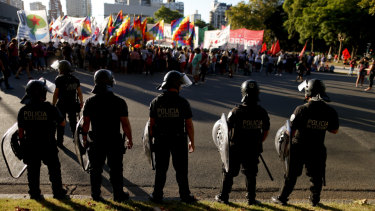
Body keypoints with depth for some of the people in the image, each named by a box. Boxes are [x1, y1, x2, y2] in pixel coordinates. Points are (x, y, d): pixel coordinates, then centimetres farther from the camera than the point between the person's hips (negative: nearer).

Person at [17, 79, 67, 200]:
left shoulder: (23, 110, -8)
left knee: (33, 171, 17)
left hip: (30, 147, 3)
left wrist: (23, 145, 13)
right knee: (54, 170, 14)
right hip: (48, 146, -3)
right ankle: (58, 192, 25)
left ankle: (34, 193, 29)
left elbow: (20, 130, 0)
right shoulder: (50, 109, -19)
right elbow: (62, 123, -7)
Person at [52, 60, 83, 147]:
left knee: (61, 123, 9)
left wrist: (53, 105, -2)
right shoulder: (75, 79, 0)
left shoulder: (59, 79, -14)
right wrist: (81, 102, 15)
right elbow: (79, 92, 4)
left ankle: (60, 141, 16)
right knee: (73, 122, 18)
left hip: (62, 105, -4)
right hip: (73, 104, 4)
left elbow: (56, 94, -12)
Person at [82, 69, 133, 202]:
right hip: (115, 142, -2)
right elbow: (125, 123, -11)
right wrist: (130, 139, 2)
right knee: (116, 169, 12)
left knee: (95, 169, 17)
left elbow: (86, 123, -1)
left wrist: (84, 138, 13)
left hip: (96, 142, 2)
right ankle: (118, 195, 24)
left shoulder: (90, 102, -8)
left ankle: (95, 195, 30)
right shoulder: (119, 102, -15)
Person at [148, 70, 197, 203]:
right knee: (181, 169, 12)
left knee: (161, 169, 14)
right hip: (179, 140, -2)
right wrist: (192, 142, 1)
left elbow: (152, 124, 1)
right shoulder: (183, 103, -13)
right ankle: (185, 195, 24)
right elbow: (189, 125, -10)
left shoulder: (156, 102, -4)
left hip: (161, 140, 2)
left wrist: (152, 139, 13)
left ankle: (157, 195, 25)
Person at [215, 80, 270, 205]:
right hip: (253, 150, 3)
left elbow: (226, 129, -10)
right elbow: (266, 131, 5)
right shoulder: (262, 112, -6)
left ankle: (223, 196, 25)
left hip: (236, 149, -2)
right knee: (251, 174, 18)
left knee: (229, 173, 14)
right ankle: (251, 199, 28)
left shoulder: (236, 111, -18)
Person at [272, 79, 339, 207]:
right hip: (317, 150, 2)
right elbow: (334, 130, 5)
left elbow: (291, 131, -14)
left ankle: (282, 198, 26)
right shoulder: (330, 112, -9)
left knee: (291, 175, 13)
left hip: (299, 149, -2)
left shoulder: (301, 109, -19)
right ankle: (314, 200, 36)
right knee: (316, 176, 21)